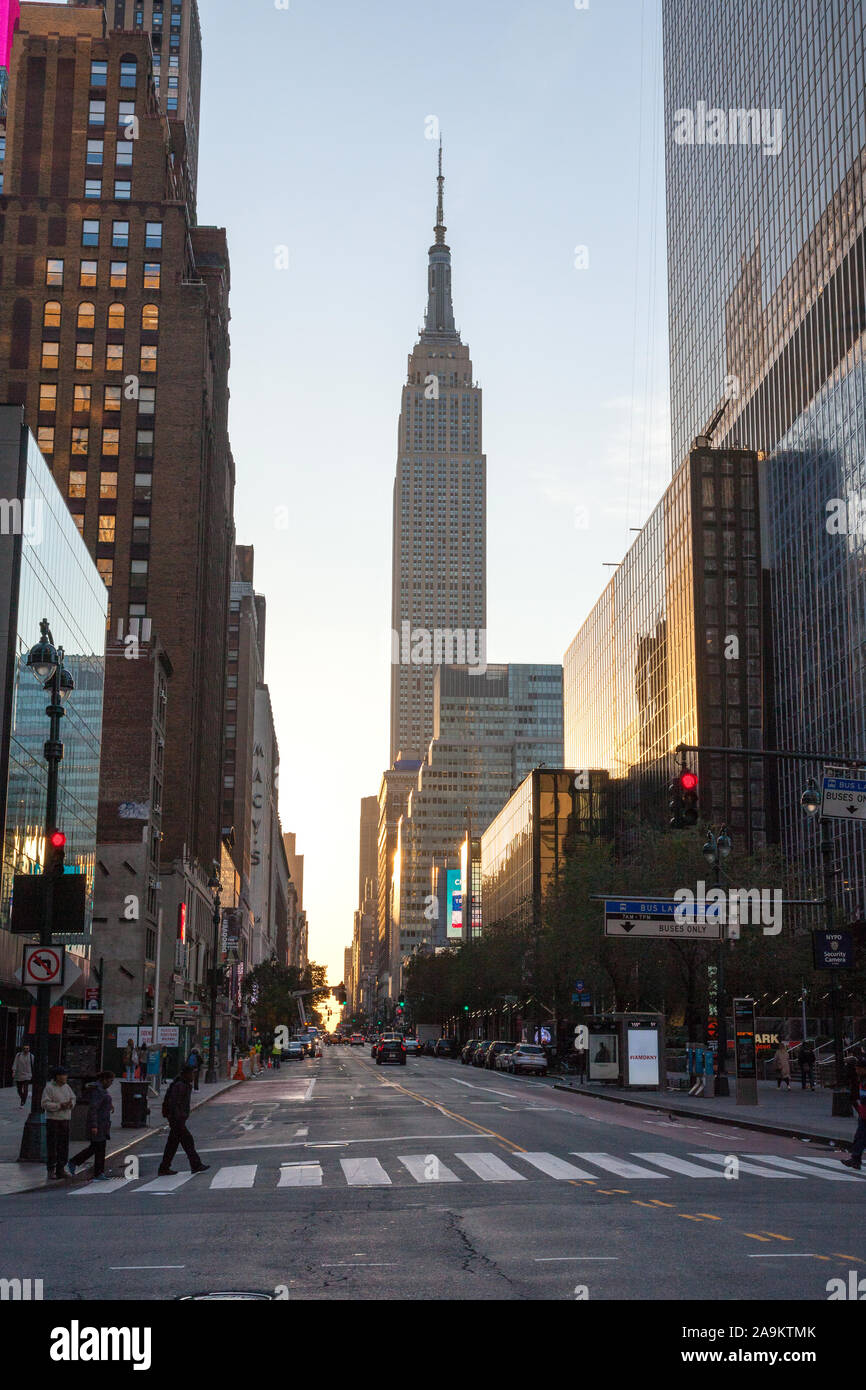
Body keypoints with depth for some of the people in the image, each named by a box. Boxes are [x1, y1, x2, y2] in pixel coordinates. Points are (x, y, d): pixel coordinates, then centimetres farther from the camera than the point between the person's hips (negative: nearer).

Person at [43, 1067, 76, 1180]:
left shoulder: (67, 1087, 11)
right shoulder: (49, 1088, -10)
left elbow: (73, 1098, 16)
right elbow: (45, 1104, -15)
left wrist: (70, 1104, -7)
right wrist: (60, 1106, -21)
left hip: (65, 1119, 6)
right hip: (52, 1119, -6)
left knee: (63, 1145, 8)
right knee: (52, 1145, -3)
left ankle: (60, 1169, 17)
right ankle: (51, 1170, 5)